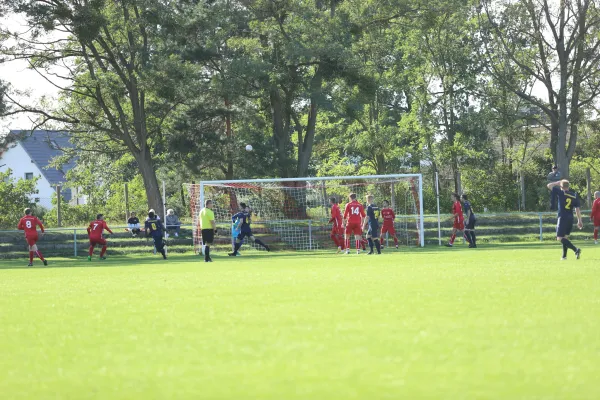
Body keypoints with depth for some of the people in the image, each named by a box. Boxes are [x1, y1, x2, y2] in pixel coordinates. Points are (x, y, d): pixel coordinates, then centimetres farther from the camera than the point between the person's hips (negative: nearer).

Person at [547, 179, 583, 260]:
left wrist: (558, 182, 13)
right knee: (565, 237, 18)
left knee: (560, 238, -9)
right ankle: (564, 256, 14)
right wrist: (579, 221, 9)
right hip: (570, 219, 6)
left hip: (562, 218, -6)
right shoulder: (575, 195, 7)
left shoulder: (561, 193, -6)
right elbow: (577, 209, 5)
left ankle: (576, 250, -25)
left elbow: (549, 185, 1)